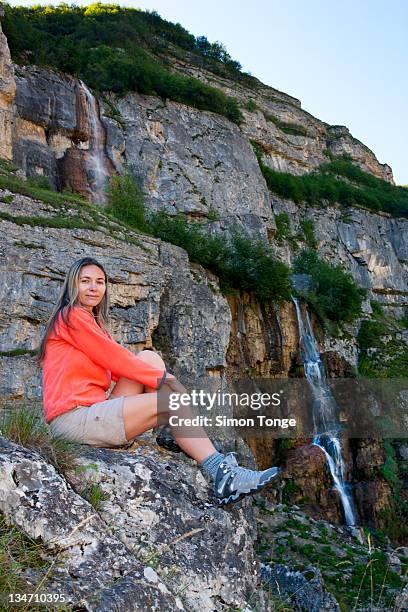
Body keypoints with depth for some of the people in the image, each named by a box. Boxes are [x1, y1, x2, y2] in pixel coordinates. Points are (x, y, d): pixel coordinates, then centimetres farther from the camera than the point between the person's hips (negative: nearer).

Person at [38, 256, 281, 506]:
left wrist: (159, 375, -1)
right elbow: (114, 358, -11)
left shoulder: (94, 323, 24)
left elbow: (116, 364, 14)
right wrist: (163, 378, -7)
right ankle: (221, 473, -16)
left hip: (91, 412, 8)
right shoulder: (72, 315, -4)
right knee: (171, 400, -16)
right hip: (74, 417, -8)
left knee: (149, 358, -3)